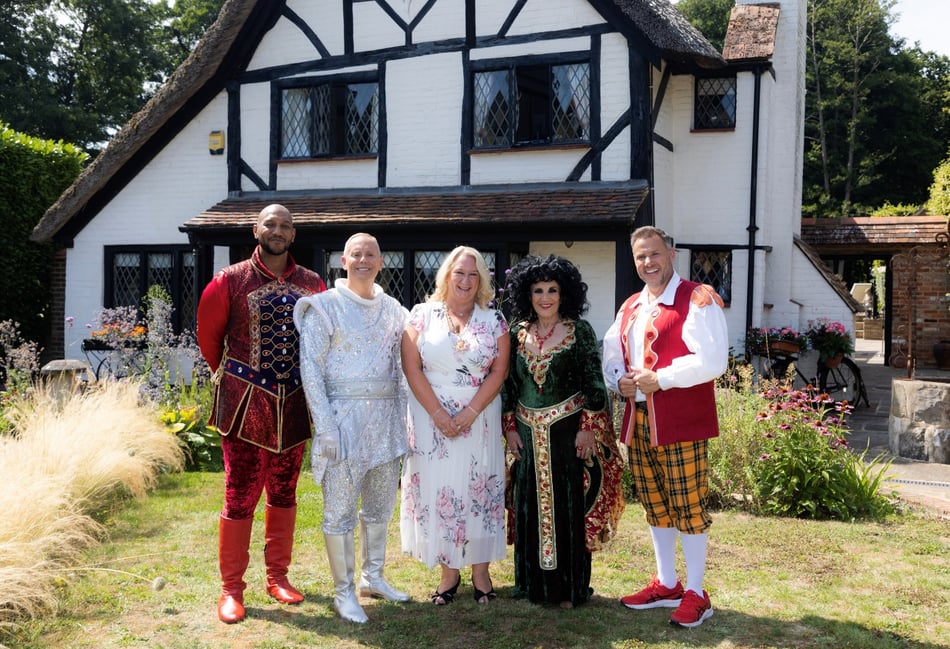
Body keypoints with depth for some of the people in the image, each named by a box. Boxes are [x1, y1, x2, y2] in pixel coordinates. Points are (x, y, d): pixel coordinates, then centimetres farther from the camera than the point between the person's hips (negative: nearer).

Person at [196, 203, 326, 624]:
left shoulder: (312, 284, 4)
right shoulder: (230, 281, -4)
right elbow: (209, 335, 6)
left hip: (294, 405, 3)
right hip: (246, 403, -3)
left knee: (284, 494, 13)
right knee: (240, 497, 1)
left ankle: (277, 576, 28)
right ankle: (231, 588, 14)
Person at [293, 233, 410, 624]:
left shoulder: (392, 310, 11)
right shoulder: (326, 306, -4)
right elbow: (310, 368, -8)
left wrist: (401, 414, 8)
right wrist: (325, 425, -15)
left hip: (384, 418, 6)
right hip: (343, 415, -5)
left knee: (381, 503, 14)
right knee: (340, 507, 1)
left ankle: (373, 578, 31)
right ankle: (343, 592, 14)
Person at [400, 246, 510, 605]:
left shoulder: (494, 320, 3)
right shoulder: (422, 314, 1)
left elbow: (499, 371, -2)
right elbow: (412, 367, -5)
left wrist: (470, 412, -13)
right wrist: (439, 414, -12)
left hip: (480, 418, 0)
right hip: (431, 418, 0)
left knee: (479, 490, 4)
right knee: (437, 490, 3)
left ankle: (481, 570, 16)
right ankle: (448, 572, 15)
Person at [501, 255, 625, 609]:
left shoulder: (579, 331, -4)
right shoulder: (518, 333, 6)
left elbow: (594, 383, -5)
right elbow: (509, 384, 10)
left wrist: (588, 428, -11)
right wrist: (510, 428, 5)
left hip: (569, 431, -3)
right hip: (529, 433, 4)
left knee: (568, 506, 1)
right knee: (529, 507, 9)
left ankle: (569, 586, 14)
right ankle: (533, 582, 23)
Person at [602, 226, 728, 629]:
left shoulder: (697, 300, -8)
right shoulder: (630, 307, 15)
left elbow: (712, 361, -19)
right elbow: (610, 355, 20)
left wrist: (660, 378, -18)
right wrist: (619, 380, -2)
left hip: (682, 421, -7)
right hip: (638, 419, 8)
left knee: (688, 506, 0)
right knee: (655, 505, 15)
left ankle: (696, 593, 13)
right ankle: (666, 584, 29)